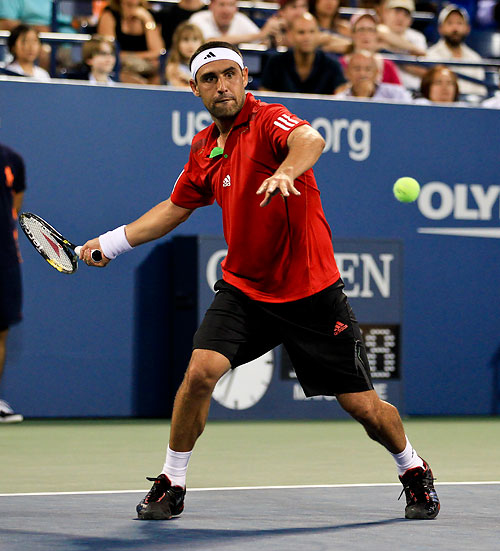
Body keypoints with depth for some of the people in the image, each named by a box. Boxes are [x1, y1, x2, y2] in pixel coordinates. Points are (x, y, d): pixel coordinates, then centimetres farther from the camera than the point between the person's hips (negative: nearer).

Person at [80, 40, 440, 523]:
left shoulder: (269, 119, -13)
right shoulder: (204, 149, 6)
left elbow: (311, 140, -38)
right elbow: (175, 208, 24)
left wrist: (285, 172, -59)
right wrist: (110, 243, 25)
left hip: (311, 292, -4)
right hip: (243, 289, 4)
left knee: (362, 406, 1)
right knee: (201, 371, -19)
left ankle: (413, 470, 30)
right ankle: (171, 485, -2)